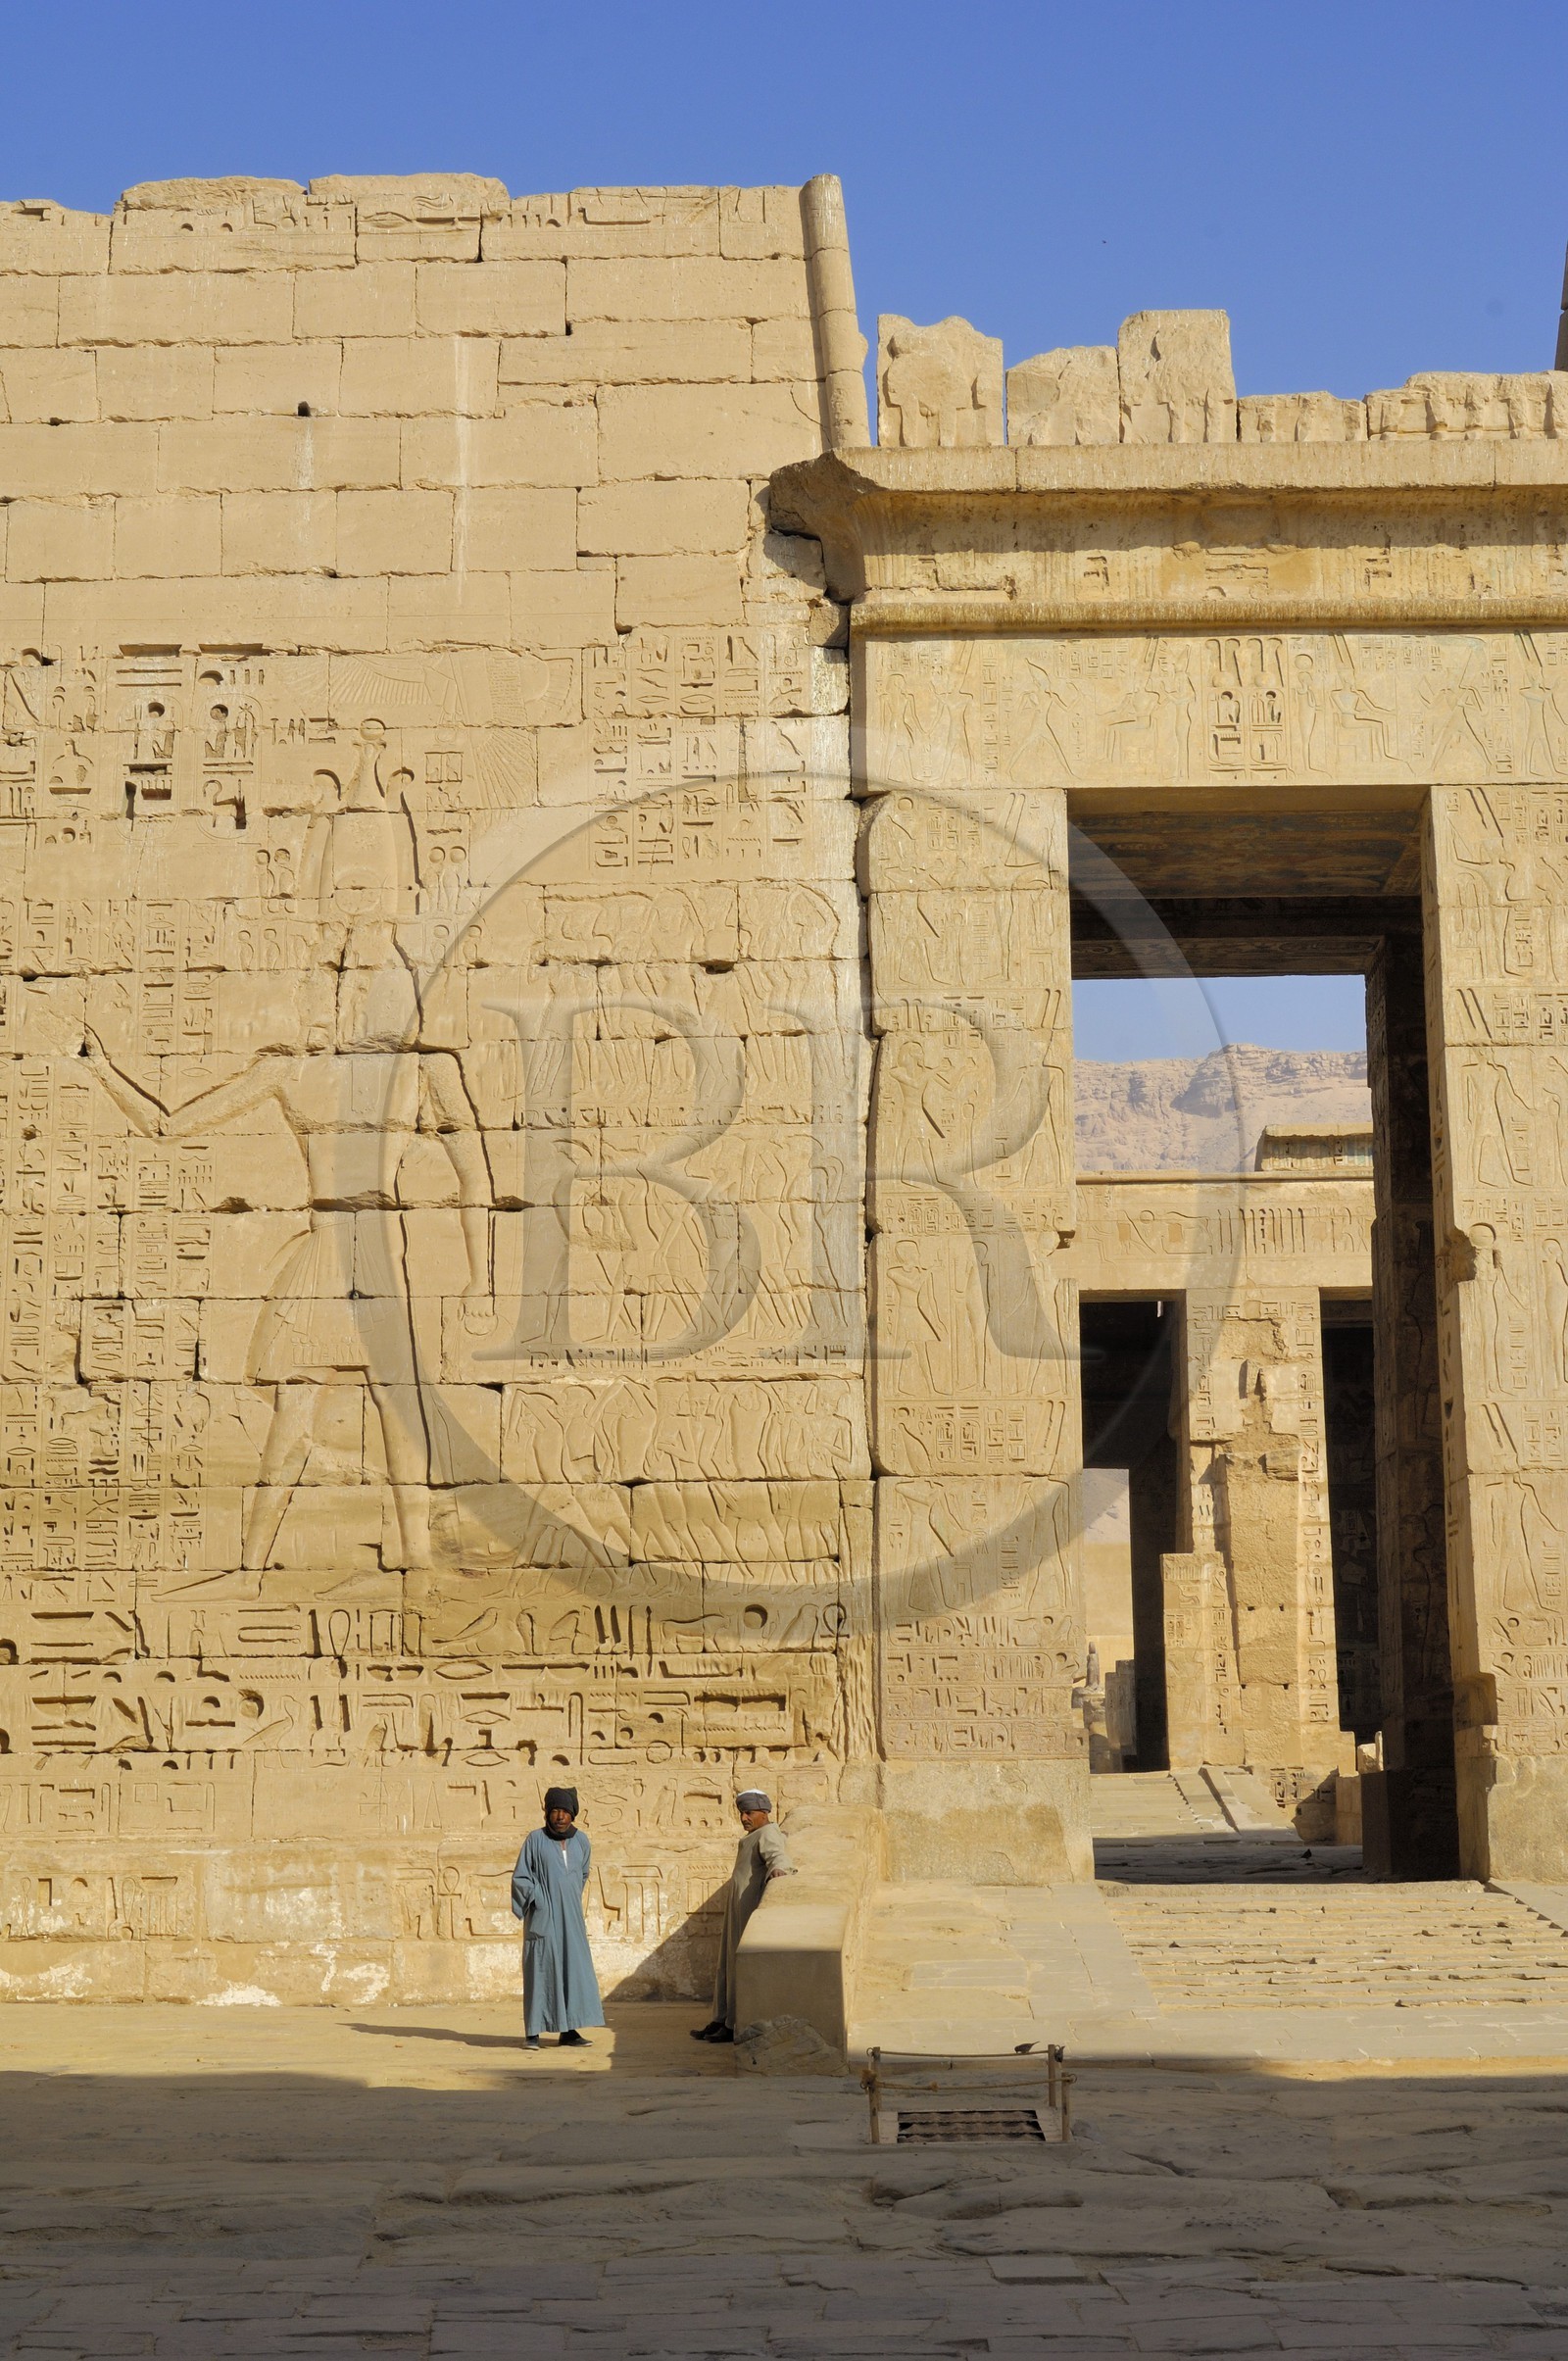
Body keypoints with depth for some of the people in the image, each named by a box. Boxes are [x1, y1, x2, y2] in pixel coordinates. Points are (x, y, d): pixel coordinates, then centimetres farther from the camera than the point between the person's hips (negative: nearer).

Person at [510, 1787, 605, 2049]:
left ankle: (568, 2032, 6)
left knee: (574, 1969, 1)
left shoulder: (580, 1841, 6)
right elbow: (519, 1877, -3)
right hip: (543, 1916, -4)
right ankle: (533, 2033, 2)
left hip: (570, 1917, 4)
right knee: (540, 1969, -4)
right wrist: (540, 1900, -11)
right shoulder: (535, 1839, -5)